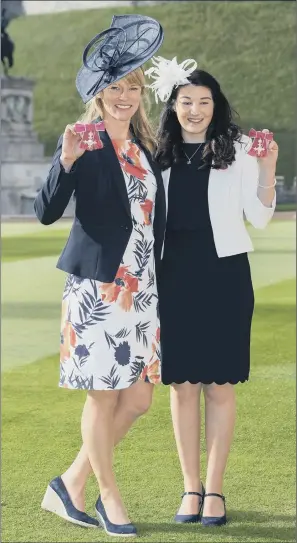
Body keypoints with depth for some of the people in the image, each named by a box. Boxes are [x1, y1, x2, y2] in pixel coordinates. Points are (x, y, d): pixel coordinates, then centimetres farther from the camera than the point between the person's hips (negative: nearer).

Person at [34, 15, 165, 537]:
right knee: (103, 394, 1)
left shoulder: (145, 148, 13)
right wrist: (66, 161, -27)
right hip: (97, 286, -7)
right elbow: (47, 212, -13)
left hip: (140, 288, 7)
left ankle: (71, 484, 19)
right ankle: (108, 496, 17)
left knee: (138, 398, 6)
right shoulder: (81, 143, -6)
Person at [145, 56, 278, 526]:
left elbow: (259, 218, -1)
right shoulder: (160, 154, 6)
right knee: (182, 384, 5)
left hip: (224, 275, -2)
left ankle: (215, 488, 11)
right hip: (174, 276, 2)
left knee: (219, 385, 2)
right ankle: (190, 487, 15)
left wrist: (267, 171, -14)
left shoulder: (237, 150, -1)